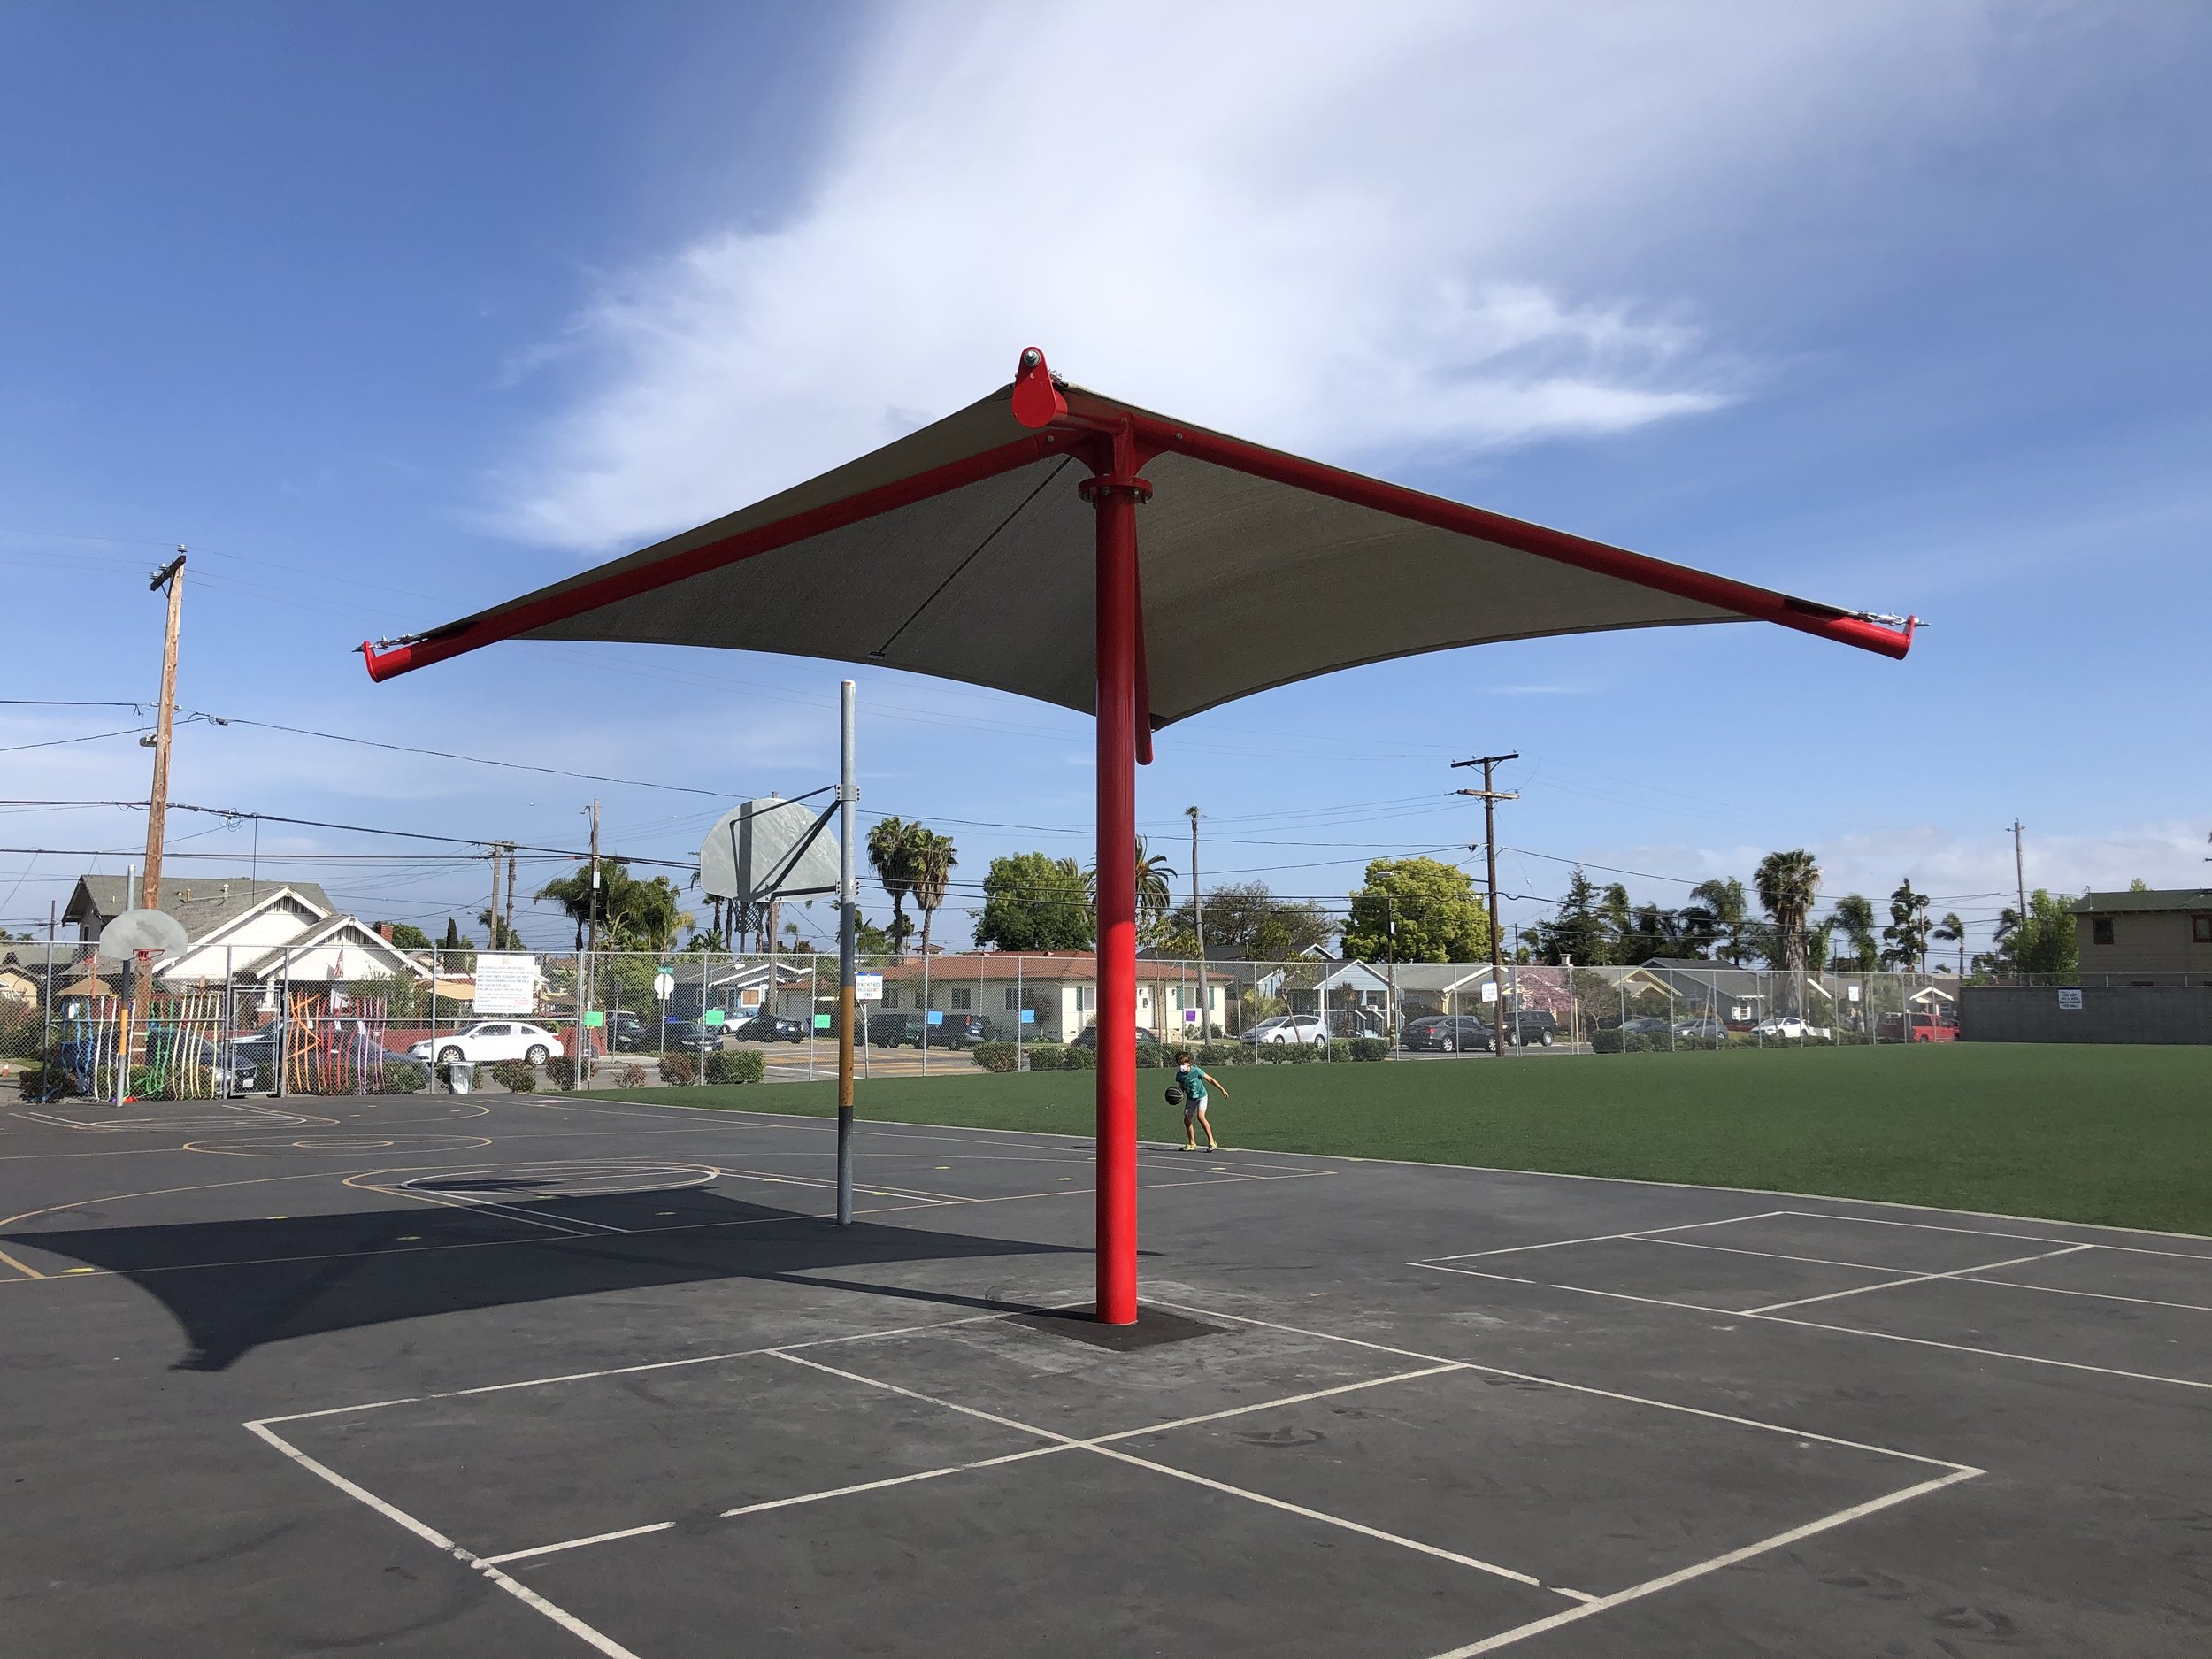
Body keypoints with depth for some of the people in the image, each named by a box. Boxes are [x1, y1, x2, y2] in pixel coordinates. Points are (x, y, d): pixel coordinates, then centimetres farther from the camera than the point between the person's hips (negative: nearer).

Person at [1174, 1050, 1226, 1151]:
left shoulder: (1196, 1071, -23)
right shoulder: (1179, 1075, -11)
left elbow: (1210, 1080, -14)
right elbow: (1181, 1089, 2)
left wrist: (1222, 1090, -12)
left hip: (1201, 1096, -5)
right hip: (1190, 1099, 5)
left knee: (1200, 1117, -24)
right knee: (1187, 1120, -1)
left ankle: (1211, 1142, -18)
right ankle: (1192, 1144, 16)